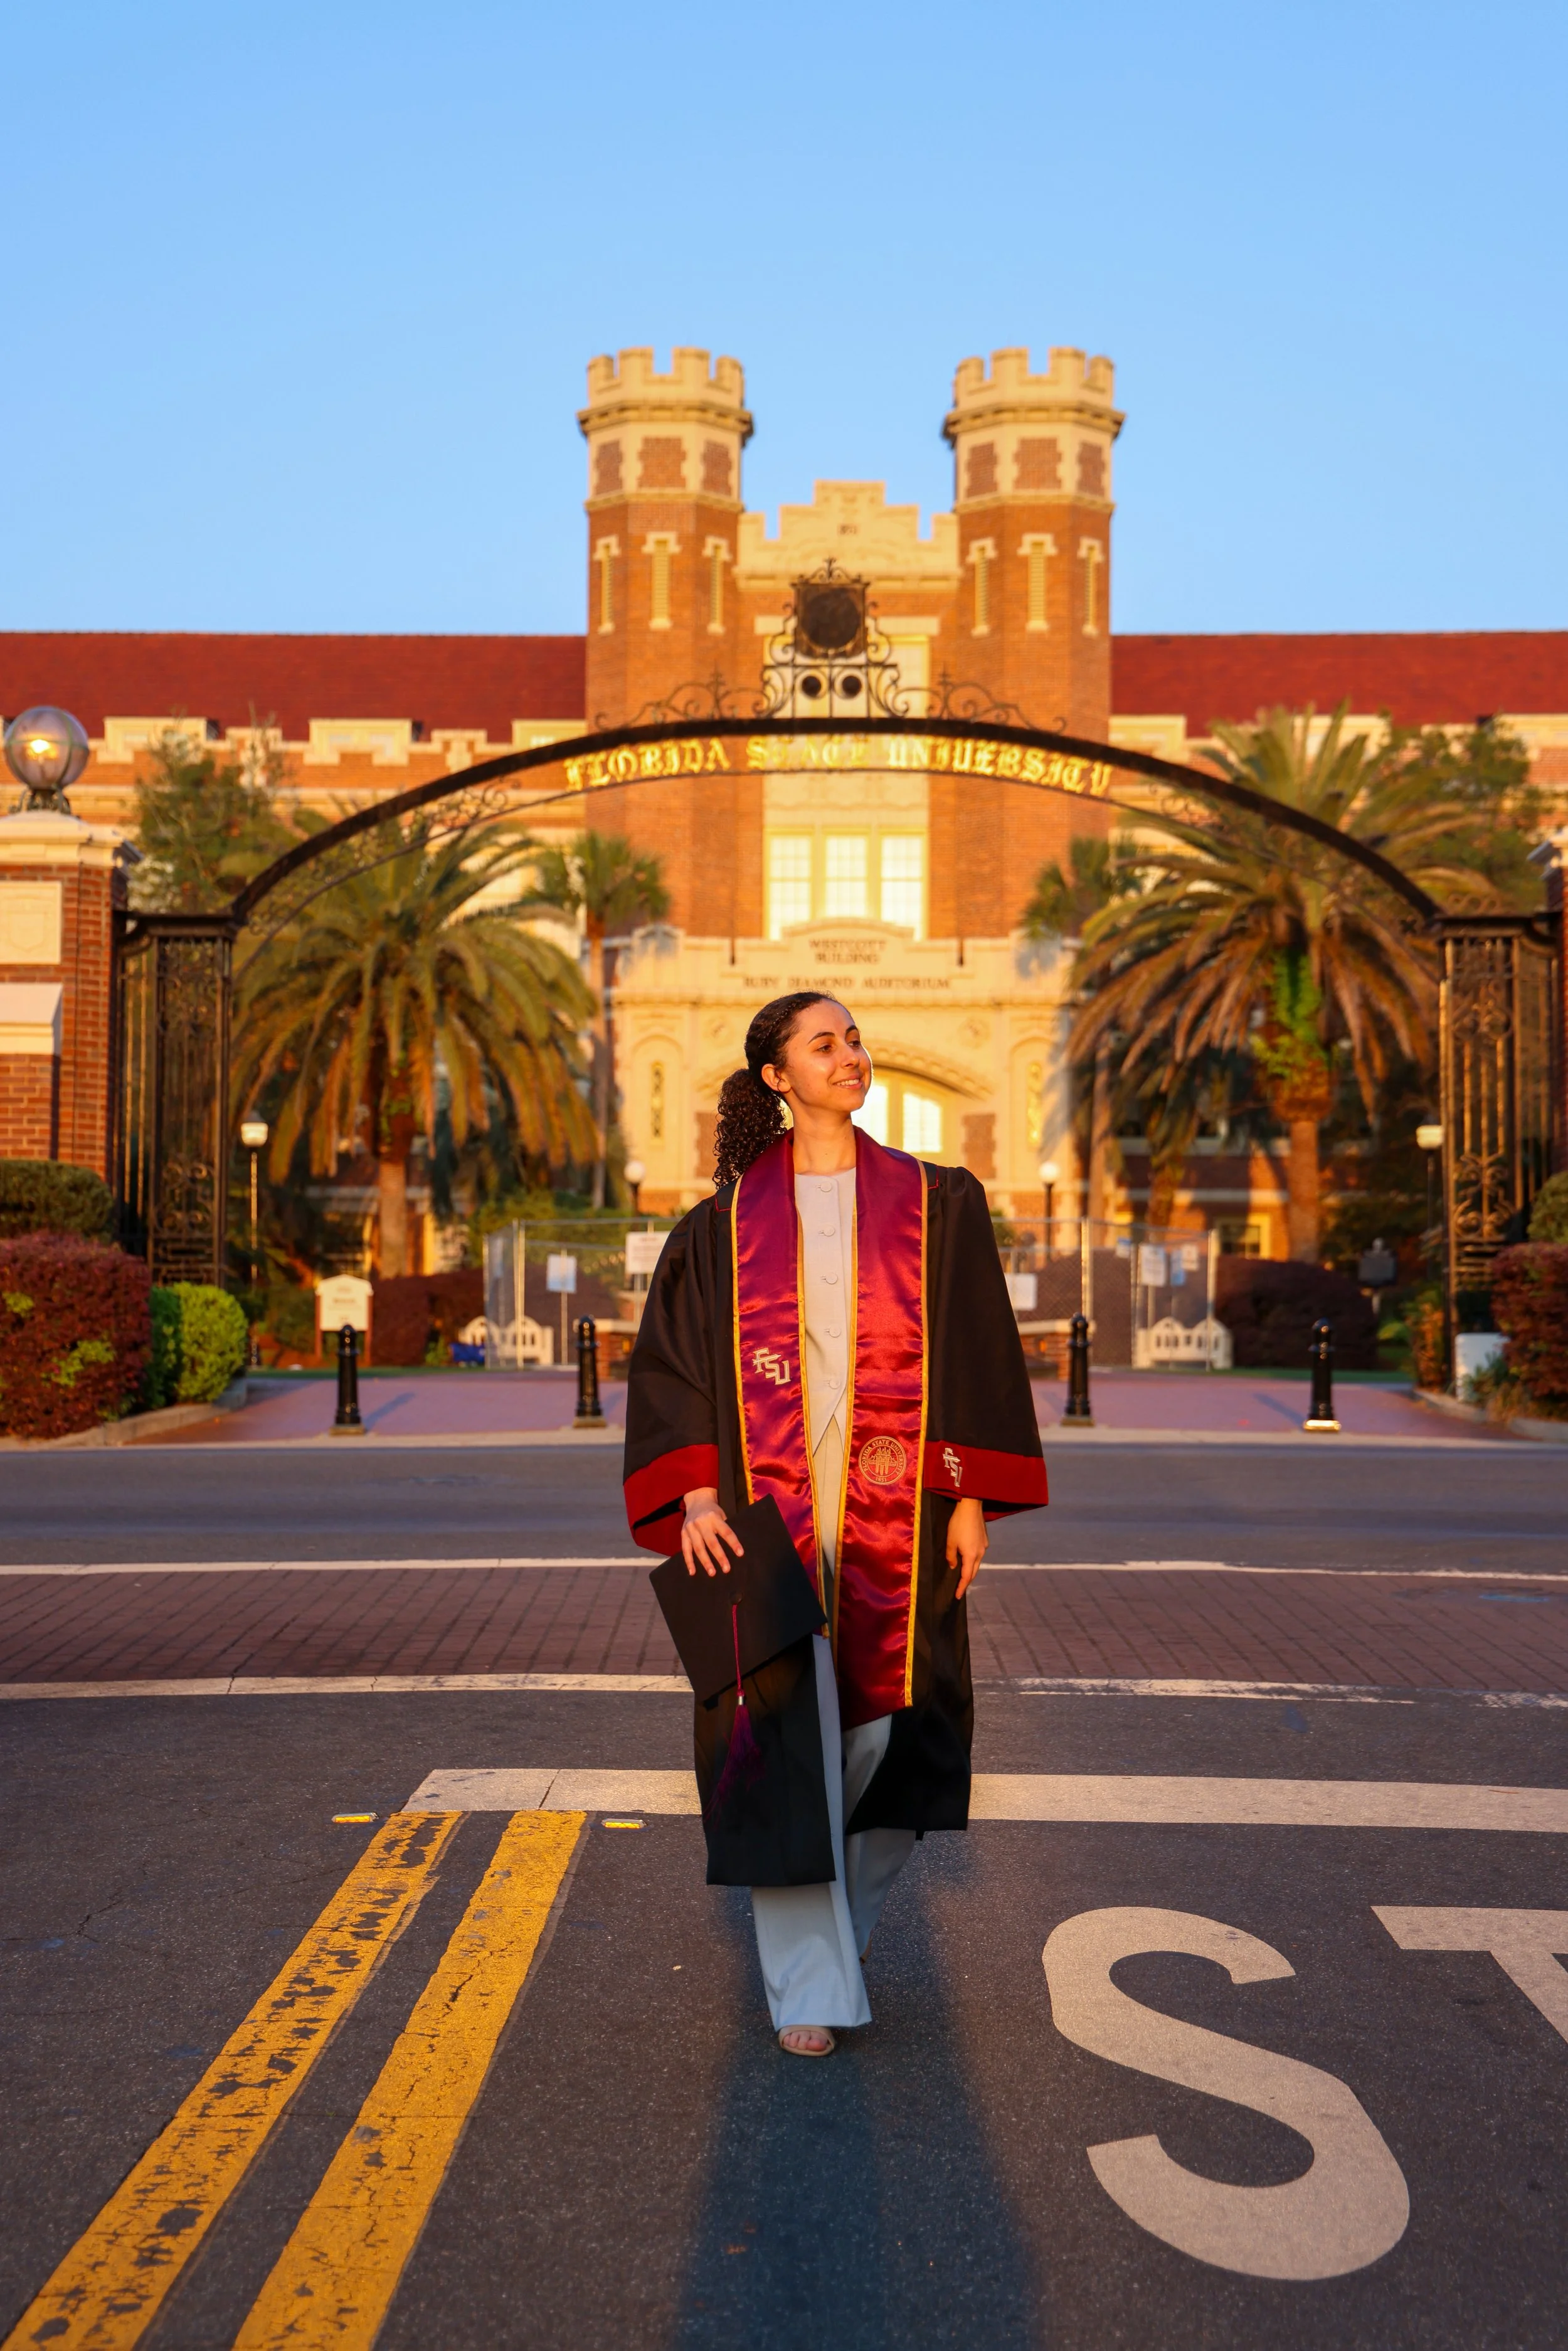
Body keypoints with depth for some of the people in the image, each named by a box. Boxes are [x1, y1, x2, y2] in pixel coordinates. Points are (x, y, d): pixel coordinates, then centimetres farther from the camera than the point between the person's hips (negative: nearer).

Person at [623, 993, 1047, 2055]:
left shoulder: (935, 1203, 5)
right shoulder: (729, 1220, 4)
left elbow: (980, 1355, 4)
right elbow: (670, 1357, 3)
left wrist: (971, 1498, -3)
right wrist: (694, 1494, -8)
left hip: (893, 1514, 1)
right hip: (769, 1507, -1)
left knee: (886, 1734, 8)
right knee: (786, 1736, -1)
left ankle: (839, 1907, 38)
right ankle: (810, 1986, 11)